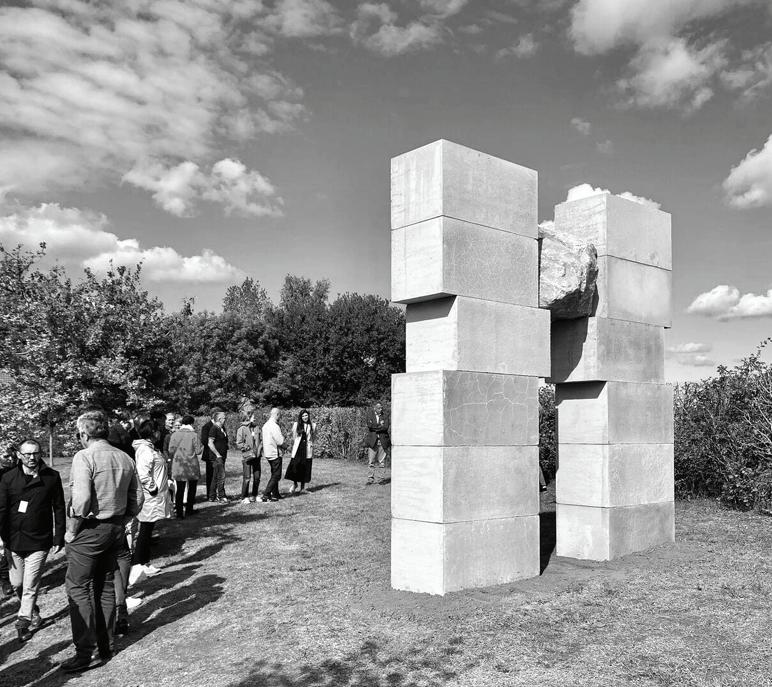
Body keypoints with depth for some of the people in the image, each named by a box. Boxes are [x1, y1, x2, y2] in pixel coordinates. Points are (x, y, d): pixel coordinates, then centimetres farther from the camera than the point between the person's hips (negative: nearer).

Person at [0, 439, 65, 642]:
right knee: (17, 584, 14)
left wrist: (59, 538, -1)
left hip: (39, 543, -3)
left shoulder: (52, 477, -4)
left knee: (30, 587, -4)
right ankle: (33, 612, 36)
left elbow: (59, 509, 1)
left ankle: (24, 622, 10)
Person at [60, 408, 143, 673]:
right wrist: (120, 520, 14)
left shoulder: (84, 457, -15)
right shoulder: (125, 458, 5)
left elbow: (81, 498, -24)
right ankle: (105, 646, 26)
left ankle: (85, 653, 2)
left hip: (89, 530, -7)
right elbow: (137, 499, 6)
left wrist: (72, 530, -12)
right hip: (116, 530, 7)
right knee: (105, 586, 17)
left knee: (78, 588, 2)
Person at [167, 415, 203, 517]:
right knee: (192, 488, 14)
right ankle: (189, 510, 20)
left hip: (178, 466, 2)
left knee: (180, 489, 6)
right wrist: (202, 447, 13)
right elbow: (198, 451, -8)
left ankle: (179, 511, 3)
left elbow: (171, 451, 1)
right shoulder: (194, 435, -9)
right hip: (192, 466, -2)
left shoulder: (174, 435, -1)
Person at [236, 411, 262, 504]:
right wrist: (248, 448, -15)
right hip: (247, 457, -6)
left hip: (256, 456, 6)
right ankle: (244, 497, 7)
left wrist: (260, 447, 3)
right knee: (246, 478, -3)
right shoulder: (242, 429, -7)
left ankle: (254, 496, 21)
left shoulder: (256, 428, 10)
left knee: (257, 477, 8)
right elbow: (239, 444, -10)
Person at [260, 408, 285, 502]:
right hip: (275, 453, -9)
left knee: (274, 474, 19)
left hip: (268, 452, 9)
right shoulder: (274, 426, -20)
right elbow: (280, 441, -22)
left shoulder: (265, 425, 7)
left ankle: (275, 494, 26)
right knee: (276, 476, -1)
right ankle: (266, 495, -5)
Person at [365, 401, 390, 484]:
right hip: (372, 441, -1)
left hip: (382, 442, 2)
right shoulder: (370, 414, 6)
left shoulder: (384, 416, 10)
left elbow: (386, 427, -5)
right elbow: (369, 425, -11)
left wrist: (375, 427, -8)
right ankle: (370, 478, 2)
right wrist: (380, 425, -5)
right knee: (371, 462, -3)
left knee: (382, 462, 2)